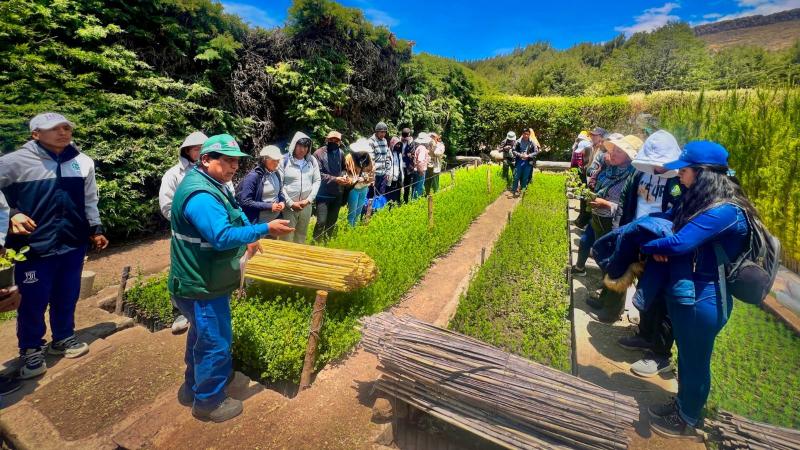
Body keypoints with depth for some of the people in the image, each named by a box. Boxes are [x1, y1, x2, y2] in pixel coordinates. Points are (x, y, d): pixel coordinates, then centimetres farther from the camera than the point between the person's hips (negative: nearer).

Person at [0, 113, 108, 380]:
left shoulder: (83, 162, 3)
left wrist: (96, 229, 13)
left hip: (73, 243, 3)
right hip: (34, 245, -3)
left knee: (67, 296, 15)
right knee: (33, 301, 7)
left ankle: (63, 338, 35)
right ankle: (31, 350, 27)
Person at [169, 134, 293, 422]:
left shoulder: (213, 186, 8)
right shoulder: (200, 195, -27)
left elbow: (234, 215, 21)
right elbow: (223, 237, -36)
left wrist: (250, 236, 6)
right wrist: (266, 229, -34)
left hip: (206, 283, 11)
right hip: (202, 288, -11)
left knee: (201, 337, 26)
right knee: (216, 345, 5)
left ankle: (192, 389, 46)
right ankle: (208, 402, 27)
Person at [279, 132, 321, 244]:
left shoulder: (312, 161, 4)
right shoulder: (284, 161, -6)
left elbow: (317, 180, 4)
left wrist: (309, 199, -7)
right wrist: (291, 203, -12)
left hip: (306, 205, 4)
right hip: (288, 206, -3)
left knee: (301, 237, 17)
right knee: (286, 238, 1)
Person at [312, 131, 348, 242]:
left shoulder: (341, 153, 4)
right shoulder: (319, 153, -11)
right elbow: (318, 174, -15)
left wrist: (343, 176, -5)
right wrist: (335, 179, -20)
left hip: (337, 194, 5)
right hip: (323, 194, -5)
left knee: (332, 221, 17)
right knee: (321, 221, -9)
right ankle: (315, 243, 13)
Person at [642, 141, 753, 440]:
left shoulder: (724, 211, -25)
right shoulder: (699, 200, 5)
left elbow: (679, 243, -32)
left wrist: (646, 246, -13)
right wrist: (659, 245, -10)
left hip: (702, 300, -9)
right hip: (685, 293, 9)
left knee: (695, 362, 12)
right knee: (686, 356, 24)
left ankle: (688, 422, 33)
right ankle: (681, 405, 45)